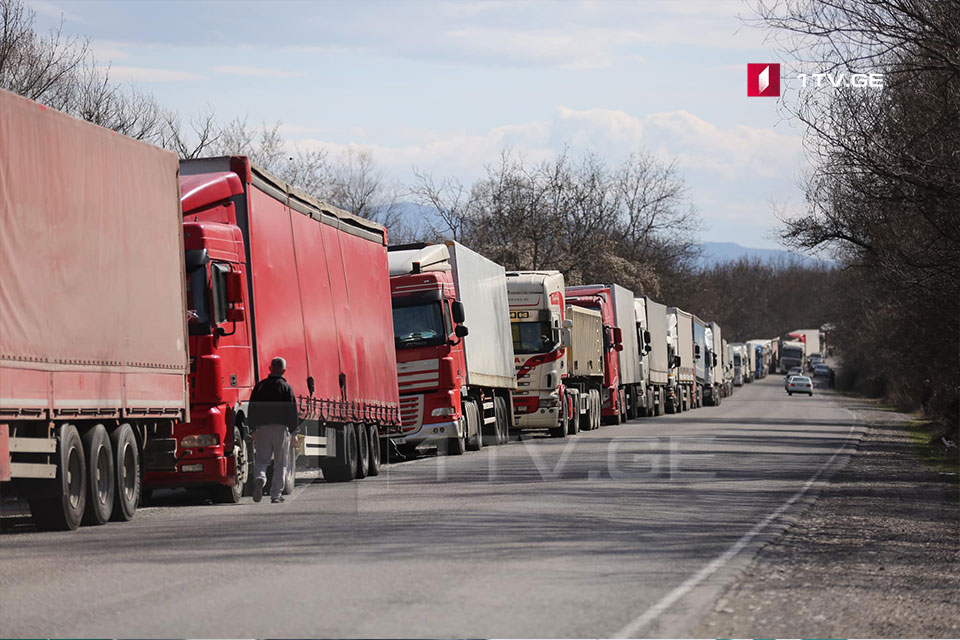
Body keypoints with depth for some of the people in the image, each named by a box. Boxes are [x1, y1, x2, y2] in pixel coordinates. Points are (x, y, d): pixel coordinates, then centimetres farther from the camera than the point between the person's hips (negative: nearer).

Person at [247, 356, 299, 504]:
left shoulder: (260, 386, 6)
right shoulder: (286, 388, -3)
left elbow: (251, 409, 8)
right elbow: (292, 412, -4)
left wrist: (254, 429, 16)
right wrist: (293, 432, 4)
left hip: (262, 428, 2)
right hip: (281, 428, -2)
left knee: (261, 459, 8)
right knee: (280, 463, 7)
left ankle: (259, 478, -23)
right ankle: (276, 494, 5)